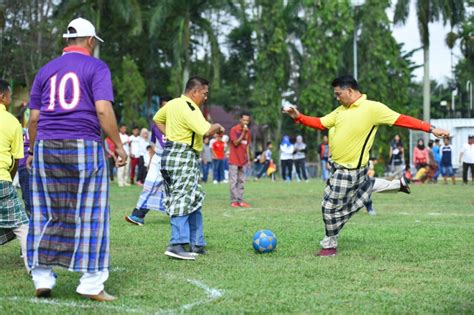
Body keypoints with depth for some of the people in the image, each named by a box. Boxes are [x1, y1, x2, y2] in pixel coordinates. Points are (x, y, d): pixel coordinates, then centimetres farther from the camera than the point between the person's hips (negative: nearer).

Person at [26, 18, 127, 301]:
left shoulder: (46, 70, 15)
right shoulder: (96, 67, 1)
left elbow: (34, 117, 12)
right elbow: (103, 109, -12)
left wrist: (32, 152, 22)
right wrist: (119, 145, -6)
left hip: (46, 148, 4)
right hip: (84, 147, -4)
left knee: (47, 214, 9)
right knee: (90, 215, 0)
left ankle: (42, 278, 10)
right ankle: (91, 283, 1)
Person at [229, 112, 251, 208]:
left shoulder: (248, 131, 9)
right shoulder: (234, 129, -8)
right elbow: (236, 143, -14)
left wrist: (248, 158, 12)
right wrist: (243, 133, -19)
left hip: (243, 160, 6)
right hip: (234, 160, -6)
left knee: (241, 181, 6)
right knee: (233, 181, -4)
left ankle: (240, 200, 8)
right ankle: (234, 201, -3)